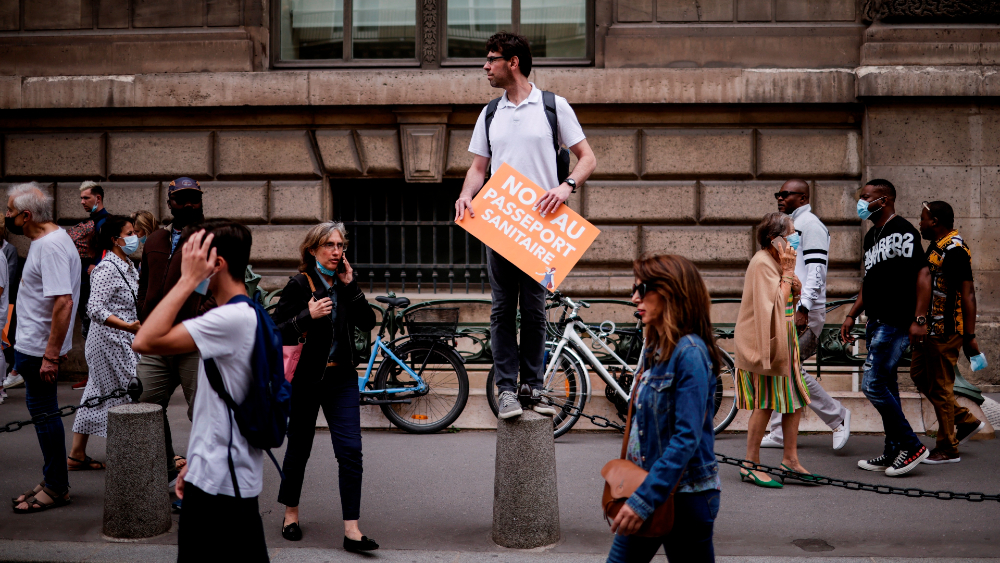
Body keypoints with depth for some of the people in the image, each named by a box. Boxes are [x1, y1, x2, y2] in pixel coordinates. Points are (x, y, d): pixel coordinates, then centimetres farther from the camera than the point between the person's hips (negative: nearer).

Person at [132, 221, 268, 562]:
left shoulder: (232, 319, -20)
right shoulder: (247, 316, 13)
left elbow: (145, 342, -27)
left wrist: (189, 280, -22)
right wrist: (196, 463, 20)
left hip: (218, 483, -10)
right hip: (236, 477, 10)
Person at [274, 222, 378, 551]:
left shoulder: (343, 284, 7)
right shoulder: (300, 285, -7)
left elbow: (367, 323, -2)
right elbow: (277, 333, -10)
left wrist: (350, 286, -8)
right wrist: (307, 316, -25)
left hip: (342, 378, 4)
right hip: (306, 379, -3)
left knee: (350, 451, -6)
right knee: (299, 448, 10)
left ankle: (352, 530, -6)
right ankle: (291, 514, 33)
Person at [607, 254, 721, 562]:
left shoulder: (690, 352, -18)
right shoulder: (658, 349, 9)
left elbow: (687, 438, -24)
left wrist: (643, 499, -27)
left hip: (684, 496, -9)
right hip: (649, 486, 9)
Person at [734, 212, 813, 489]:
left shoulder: (775, 261, 12)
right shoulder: (762, 263, -17)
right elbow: (776, 302, -24)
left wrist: (793, 286, 2)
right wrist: (788, 271, -17)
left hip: (784, 340, 10)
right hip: (766, 342, -10)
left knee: (796, 398, 10)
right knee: (765, 403, -6)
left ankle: (790, 458, 19)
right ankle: (751, 465, 2)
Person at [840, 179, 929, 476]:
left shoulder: (902, 231, -12)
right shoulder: (871, 235, 17)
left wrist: (919, 319, -20)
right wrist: (851, 315, 20)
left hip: (895, 322, -10)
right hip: (876, 322, 10)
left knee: (873, 384, -11)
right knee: (886, 385, 11)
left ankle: (912, 446, -2)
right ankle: (893, 451, 17)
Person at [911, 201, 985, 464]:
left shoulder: (955, 250, -18)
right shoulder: (935, 246, 13)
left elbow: (968, 295, -20)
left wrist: (970, 336, -22)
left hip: (946, 331, -10)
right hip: (931, 328, 10)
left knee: (940, 385, -3)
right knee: (919, 374, 16)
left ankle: (948, 449, 8)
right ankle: (966, 421, 24)